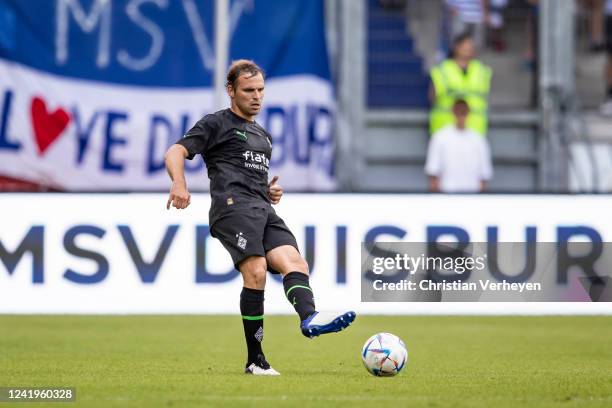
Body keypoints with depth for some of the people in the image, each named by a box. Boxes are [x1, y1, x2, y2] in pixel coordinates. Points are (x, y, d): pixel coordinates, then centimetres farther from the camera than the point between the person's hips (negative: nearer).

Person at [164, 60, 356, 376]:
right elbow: (175, 153, -1)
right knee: (255, 272, -23)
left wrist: (271, 192, 19)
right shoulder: (216, 124, 10)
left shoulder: (263, 135, 32)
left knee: (293, 262, -20)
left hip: (263, 209, 7)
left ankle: (309, 319, -47)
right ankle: (255, 360, -22)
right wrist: (180, 185, -22)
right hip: (233, 205, -7)